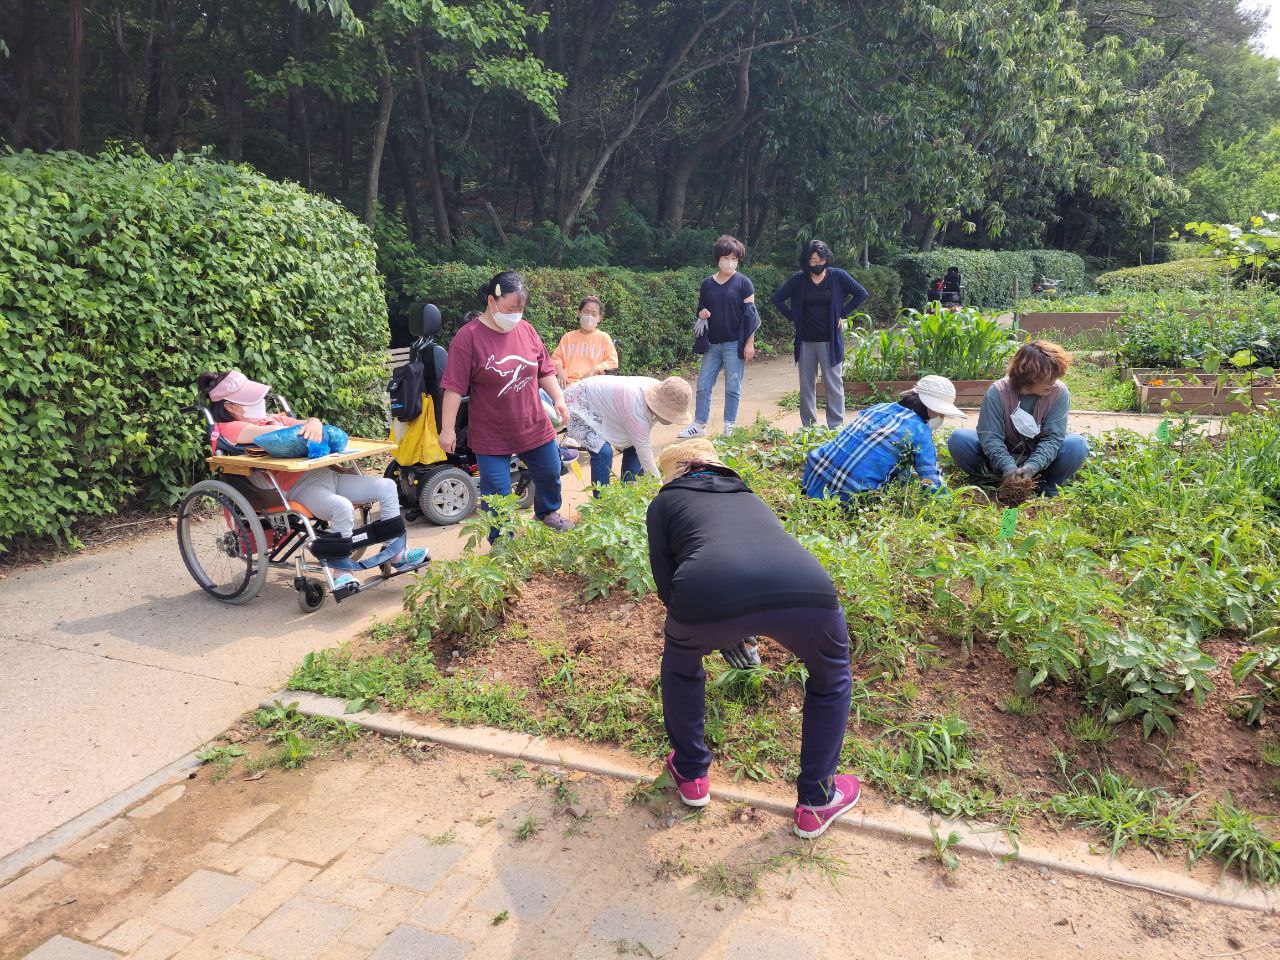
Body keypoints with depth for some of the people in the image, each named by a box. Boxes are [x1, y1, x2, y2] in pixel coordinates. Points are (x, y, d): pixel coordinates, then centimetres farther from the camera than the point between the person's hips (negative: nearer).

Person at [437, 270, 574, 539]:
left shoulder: (526, 330, 0)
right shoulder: (468, 336, -15)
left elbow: (545, 371, 10)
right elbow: (454, 388, -16)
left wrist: (559, 399, -1)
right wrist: (447, 429, -17)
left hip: (535, 427, 5)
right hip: (491, 435, -5)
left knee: (549, 475, 21)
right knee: (497, 495, -1)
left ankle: (547, 513, 51)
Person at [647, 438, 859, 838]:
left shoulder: (665, 501, 30)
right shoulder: (748, 496, 41)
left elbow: (665, 584, 21)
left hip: (707, 594, -2)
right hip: (809, 588, 2)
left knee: (680, 664, 35)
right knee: (831, 678, 35)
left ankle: (691, 775, 45)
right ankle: (816, 802, 39)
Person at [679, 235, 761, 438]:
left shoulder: (743, 283, -3)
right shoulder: (707, 284, 8)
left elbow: (750, 315, -4)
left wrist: (750, 343, -8)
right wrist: (701, 314, -4)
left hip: (734, 343, -4)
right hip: (712, 344, 4)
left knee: (733, 388, 1)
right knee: (703, 386, 5)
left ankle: (729, 427, 12)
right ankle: (699, 425, 15)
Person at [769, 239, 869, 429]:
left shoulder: (837, 276, -2)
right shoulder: (799, 280, 2)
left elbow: (862, 294, 2)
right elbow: (776, 298, 10)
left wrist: (842, 314, 0)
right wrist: (793, 318, 3)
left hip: (830, 340, -2)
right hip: (806, 341, 2)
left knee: (833, 383, -1)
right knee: (806, 385, 8)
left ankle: (836, 426, 5)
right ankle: (808, 426, 18)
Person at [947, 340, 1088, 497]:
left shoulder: (1060, 392, -17)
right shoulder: (998, 392, -20)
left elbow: (1052, 437, -21)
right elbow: (990, 436, -24)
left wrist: (1033, 466, -38)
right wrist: (1008, 467, -39)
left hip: (1040, 458, 1)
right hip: (1004, 455, 0)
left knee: (1077, 445, -28)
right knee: (958, 439, -24)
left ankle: (1047, 487, -9)